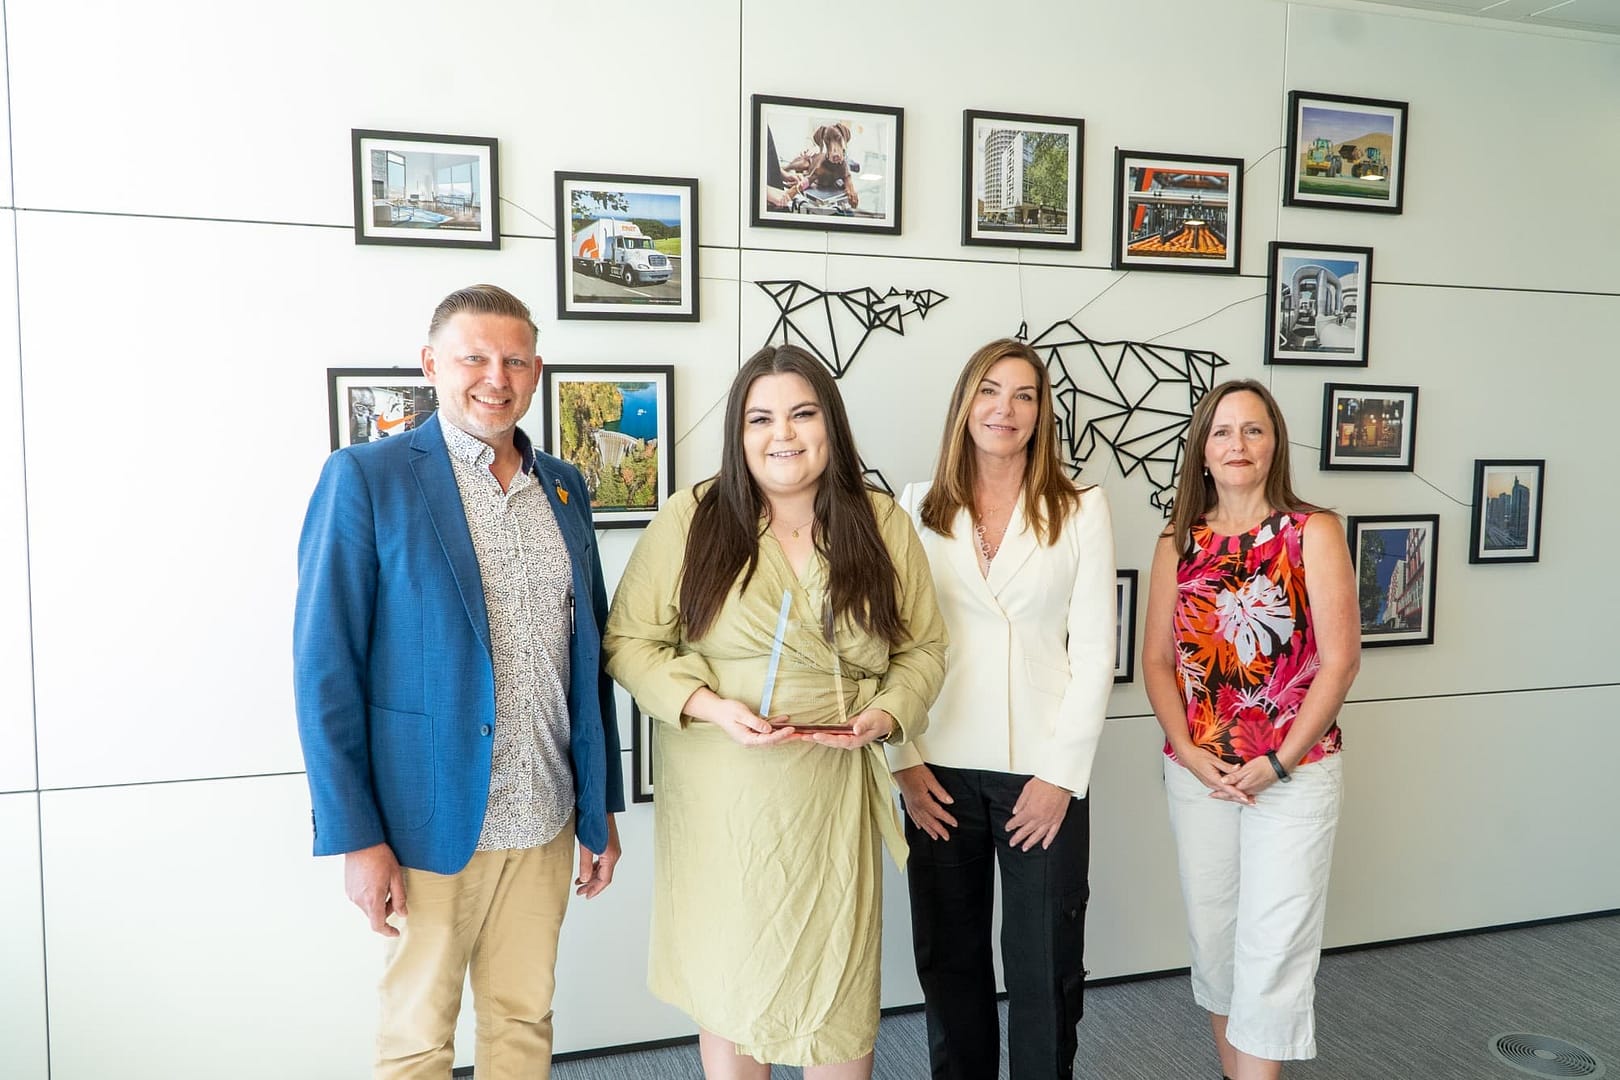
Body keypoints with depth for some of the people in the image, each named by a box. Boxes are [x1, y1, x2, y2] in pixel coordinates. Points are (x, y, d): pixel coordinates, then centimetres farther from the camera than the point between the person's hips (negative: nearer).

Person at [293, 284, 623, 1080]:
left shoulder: (564, 486, 7)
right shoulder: (366, 478, -8)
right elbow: (325, 669, -9)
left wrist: (602, 808, 11)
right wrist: (355, 837, -11)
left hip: (548, 824, 5)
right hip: (429, 822, -4)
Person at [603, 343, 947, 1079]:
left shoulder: (883, 524, 2)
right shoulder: (691, 520, -5)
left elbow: (923, 648, 8)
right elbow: (629, 641, -1)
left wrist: (887, 715, -11)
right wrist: (707, 705, -15)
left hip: (832, 791, 2)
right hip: (720, 795, -1)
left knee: (839, 985, 11)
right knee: (729, 980, 13)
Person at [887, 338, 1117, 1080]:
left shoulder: (1082, 509, 0)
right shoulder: (917, 509, 4)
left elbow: (1094, 649, -3)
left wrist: (1063, 772, -9)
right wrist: (903, 759, -5)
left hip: (1042, 769, -1)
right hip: (940, 769, 2)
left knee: (1045, 964, 9)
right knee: (948, 957, 14)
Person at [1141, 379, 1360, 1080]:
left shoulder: (1312, 532, -5)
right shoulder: (1180, 541, 5)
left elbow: (1341, 659, -8)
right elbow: (1156, 659, 4)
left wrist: (1276, 763, -12)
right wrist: (1192, 754, -8)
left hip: (1294, 773, -3)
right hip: (1198, 775, 4)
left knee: (1273, 946, -1)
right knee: (1212, 937, 14)